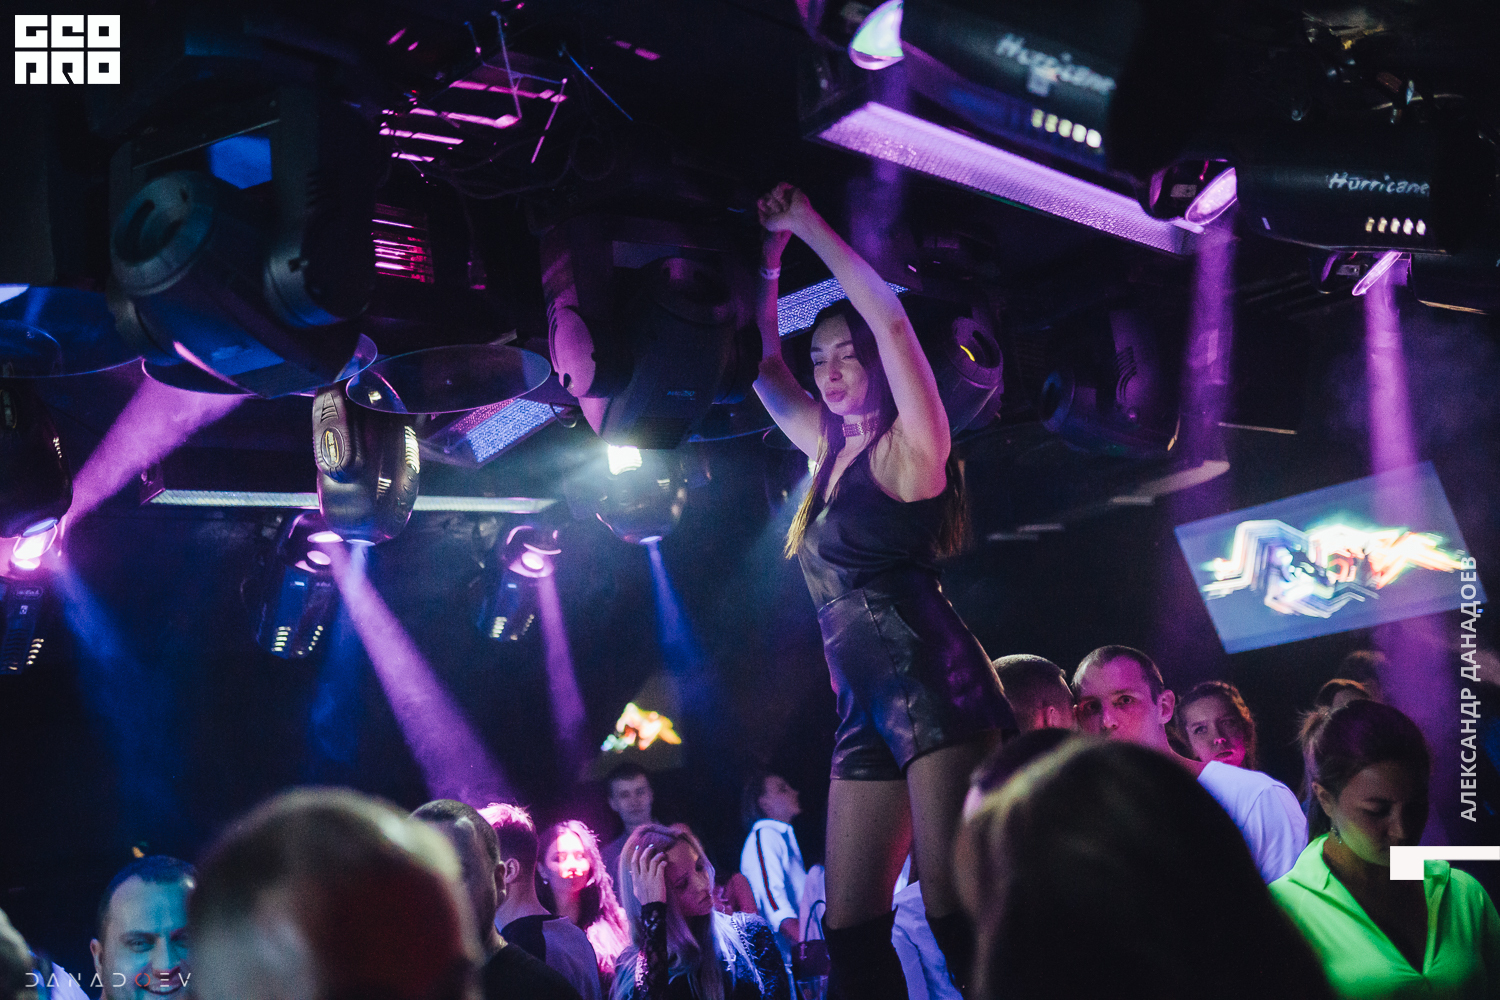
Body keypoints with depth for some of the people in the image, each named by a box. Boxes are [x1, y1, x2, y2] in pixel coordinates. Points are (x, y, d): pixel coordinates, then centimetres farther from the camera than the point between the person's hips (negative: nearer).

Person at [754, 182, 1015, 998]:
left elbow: (891, 318, -14)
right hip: (866, 713, 8)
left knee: (958, 914, -17)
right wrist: (768, 255, 18)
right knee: (850, 932, 4)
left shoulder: (907, 449, -2)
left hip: (934, 693, -8)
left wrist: (808, 226, -6)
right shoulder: (830, 449, 18)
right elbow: (762, 364, 27)